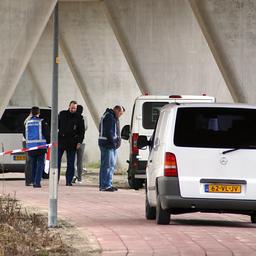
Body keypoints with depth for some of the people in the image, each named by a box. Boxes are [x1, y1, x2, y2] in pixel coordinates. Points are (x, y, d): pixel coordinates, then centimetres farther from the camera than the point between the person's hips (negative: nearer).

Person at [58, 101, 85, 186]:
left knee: (70, 163, 1)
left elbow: (81, 131, 6)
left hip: (72, 143, -1)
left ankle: (69, 181, 5)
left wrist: (79, 142, -4)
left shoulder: (79, 117, 4)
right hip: (60, 141, 1)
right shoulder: (62, 114, 7)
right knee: (57, 161, 1)